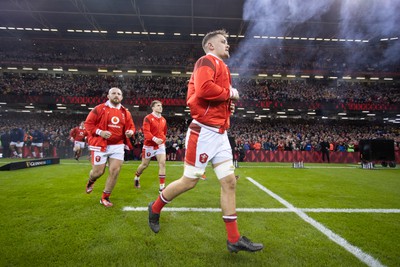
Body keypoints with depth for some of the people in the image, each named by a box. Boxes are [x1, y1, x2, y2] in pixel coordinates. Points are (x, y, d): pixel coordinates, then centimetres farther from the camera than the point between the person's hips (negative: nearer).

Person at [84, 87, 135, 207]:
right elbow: (88, 123, -3)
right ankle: (90, 181, 44)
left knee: (115, 171, -2)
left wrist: (130, 132, -9)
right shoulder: (99, 109, -5)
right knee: (98, 172, 4)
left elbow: (131, 126, 15)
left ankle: (105, 197, 15)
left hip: (118, 146, 3)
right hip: (100, 145, -3)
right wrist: (99, 132, -18)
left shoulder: (125, 112, 7)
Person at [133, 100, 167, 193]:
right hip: (149, 145, -4)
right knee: (145, 165, 11)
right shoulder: (148, 118, -11)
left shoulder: (163, 120, 7)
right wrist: (154, 139, -36)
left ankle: (162, 187, -6)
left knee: (162, 164, -11)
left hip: (160, 145, 4)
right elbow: (146, 131, -22)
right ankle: (136, 177, 43)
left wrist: (162, 140, 13)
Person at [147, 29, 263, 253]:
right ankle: (155, 208, 28)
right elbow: (204, 89, -25)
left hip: (219, 133, 9)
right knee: (190, 181, 1)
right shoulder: (207, 61, -5)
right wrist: (230, 94, -10)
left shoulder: (221, 67, 24)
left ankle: (234, 239, 14)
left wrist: (228, 105, 11)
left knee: (229, 181, 5)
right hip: (204, 131, -9)